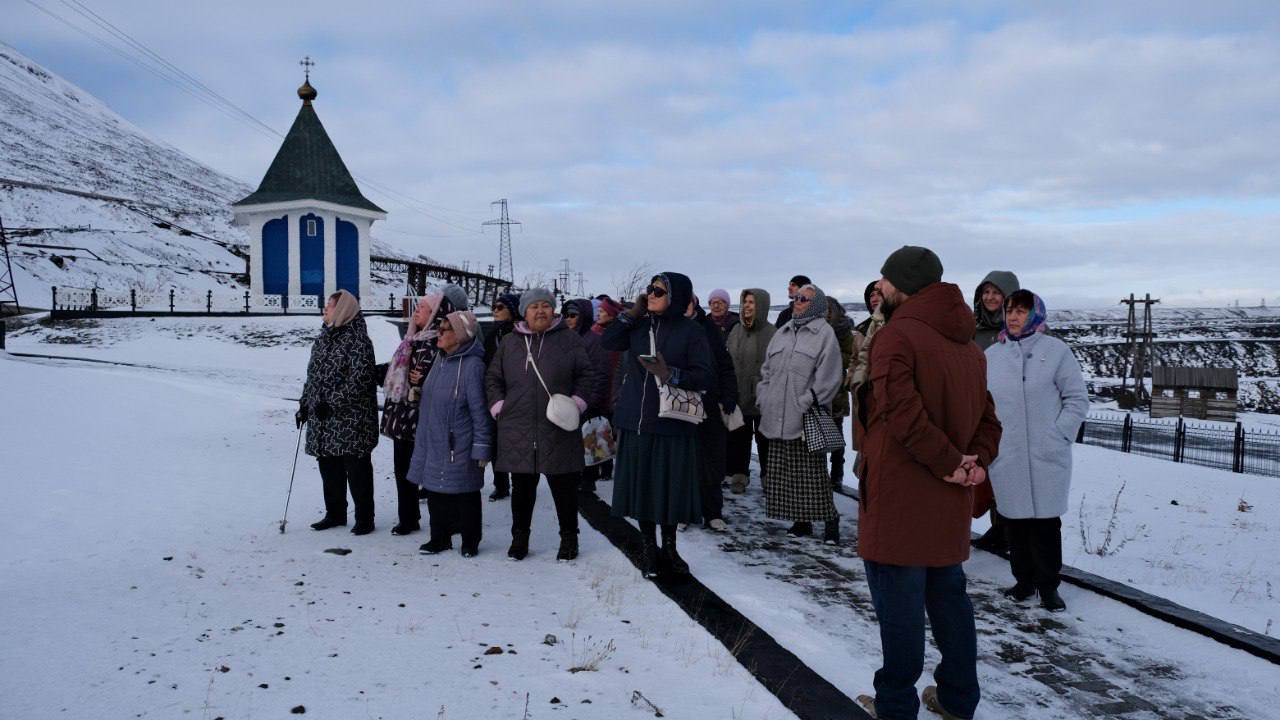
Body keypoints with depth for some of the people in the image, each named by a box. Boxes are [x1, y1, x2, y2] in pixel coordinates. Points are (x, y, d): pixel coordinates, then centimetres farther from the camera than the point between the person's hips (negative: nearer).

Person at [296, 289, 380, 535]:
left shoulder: (357, 340, -12)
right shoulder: (324, 337, 14)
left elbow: (359, 381, -19)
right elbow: (312, 375, 20)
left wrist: (331, 403, -20)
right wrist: (304, 404, 15)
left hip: (350, 420, -8)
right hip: (322, 419, 8)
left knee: (356, 468, -1)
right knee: (328, 466, 15)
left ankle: (364, 518, 9)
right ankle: (335, 513, 28)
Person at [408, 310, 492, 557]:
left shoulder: (472, 365, -16)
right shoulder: (441, 360, 9)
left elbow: (479, 409, -15)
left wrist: (482, 447, -14)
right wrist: (422, 434, 19)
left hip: (458, 447, -7)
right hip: (433, 444, 8)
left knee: (464, 495, 6)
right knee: (435, 493, 14)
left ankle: (470, 541, 21)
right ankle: (439, 538, 29)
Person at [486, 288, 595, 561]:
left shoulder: (569, 339, 4)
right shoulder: (509, 343, 10)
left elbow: (586, 375, 6)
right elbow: (493, 379, 16)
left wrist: (577, 403, -6)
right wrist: (498, 406, 4)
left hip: (559, 431, -1)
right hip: (518, 431, 2)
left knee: (564, 487, 5)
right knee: (522, 487, 10)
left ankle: (569, 538, 20)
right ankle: (519, 537, 24)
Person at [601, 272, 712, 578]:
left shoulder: (691, 332, -5)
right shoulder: (639, 326, 9)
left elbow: (705, 377, -10)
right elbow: (608, 342, -3)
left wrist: (671, 374, -24)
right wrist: (632, 313, -4)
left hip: (671, 423, -3)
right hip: (635, 420, 3)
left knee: (671, 486, 4)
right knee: (641, 485, 7)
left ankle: (669, 548, 23)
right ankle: (648, 548, 22)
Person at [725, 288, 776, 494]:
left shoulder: (772, 334, -9)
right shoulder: (736, 331, 7)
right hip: (738, 396, 4)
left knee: (765, 439, 7)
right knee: (739, 438, 9)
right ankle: (739, 475, 20)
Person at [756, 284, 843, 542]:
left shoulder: (824, 333, -3)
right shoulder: (783, 333, 18)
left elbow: (828, 375, -11)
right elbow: (767, 369, 20)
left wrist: (810, 401, -15)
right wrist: (764, 397, 10)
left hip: (806, 419, -6)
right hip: (778, 418, 6)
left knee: (813, 472, -4)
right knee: (784, 471, 8)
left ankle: (830, 520, 8)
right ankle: (801, 520, 19)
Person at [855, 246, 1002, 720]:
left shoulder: (896, 335, -14)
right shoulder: (967, 343, 13)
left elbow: (903, 413, -25)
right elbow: (987, 417, 11)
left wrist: (950, 462, -17)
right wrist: (977, 462, -2)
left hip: (899, 494, -8)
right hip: (949, 501, 8)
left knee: (898, 601, 2)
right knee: (948, 596, 18)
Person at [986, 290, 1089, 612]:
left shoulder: (1056, 350, -2)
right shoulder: (992, 355, 7)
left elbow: (1077, 399, 0)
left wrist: (1058, 435, -9)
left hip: (1046, 457, -2)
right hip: (1005, 457, 3)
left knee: (1046, 520, 4)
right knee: (1015, 520, 9)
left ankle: (1048, 585, 17)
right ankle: (1023, 579, 24)